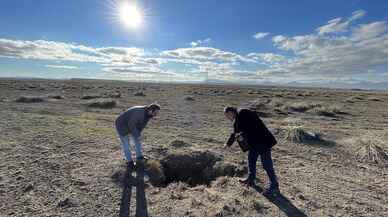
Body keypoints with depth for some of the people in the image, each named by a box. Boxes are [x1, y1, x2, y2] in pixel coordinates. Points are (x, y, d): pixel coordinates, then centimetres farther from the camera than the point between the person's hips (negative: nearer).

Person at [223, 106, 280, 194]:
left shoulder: (242, 113, -18)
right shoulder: (237, 119, 13)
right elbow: (234, 133, 24)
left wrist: (241, 133, -15)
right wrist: (228, 143, 32)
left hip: (263, 141, -11)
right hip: (254, 142, 11)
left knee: (266, 164, -3)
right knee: (251, 159, 21)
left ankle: (274, 186, 10)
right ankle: (251, 179, 38)